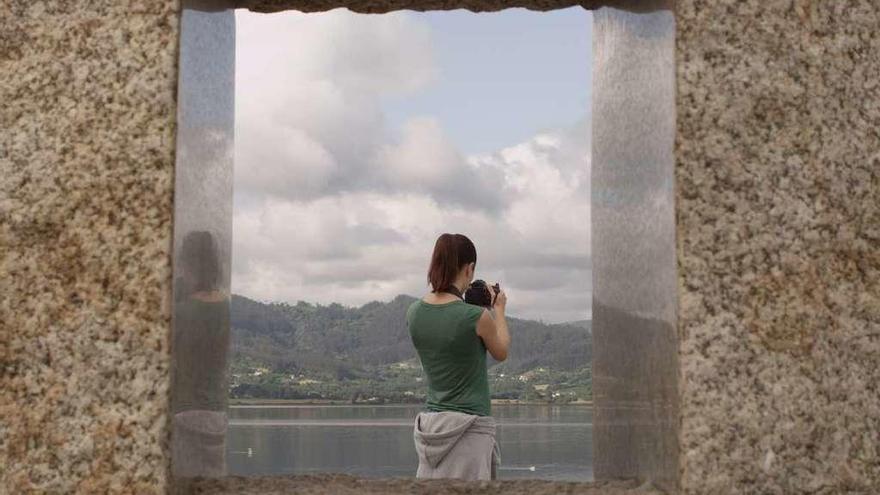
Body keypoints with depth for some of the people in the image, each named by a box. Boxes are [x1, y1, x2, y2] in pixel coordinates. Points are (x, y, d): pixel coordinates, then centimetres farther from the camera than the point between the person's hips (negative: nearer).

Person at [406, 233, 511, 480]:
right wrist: (499, 310, 20)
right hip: (468, 424, -6)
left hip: (429, 421, 6)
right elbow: (501, 353, 6)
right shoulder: (478, 317, -15)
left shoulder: (414, 312, 1)